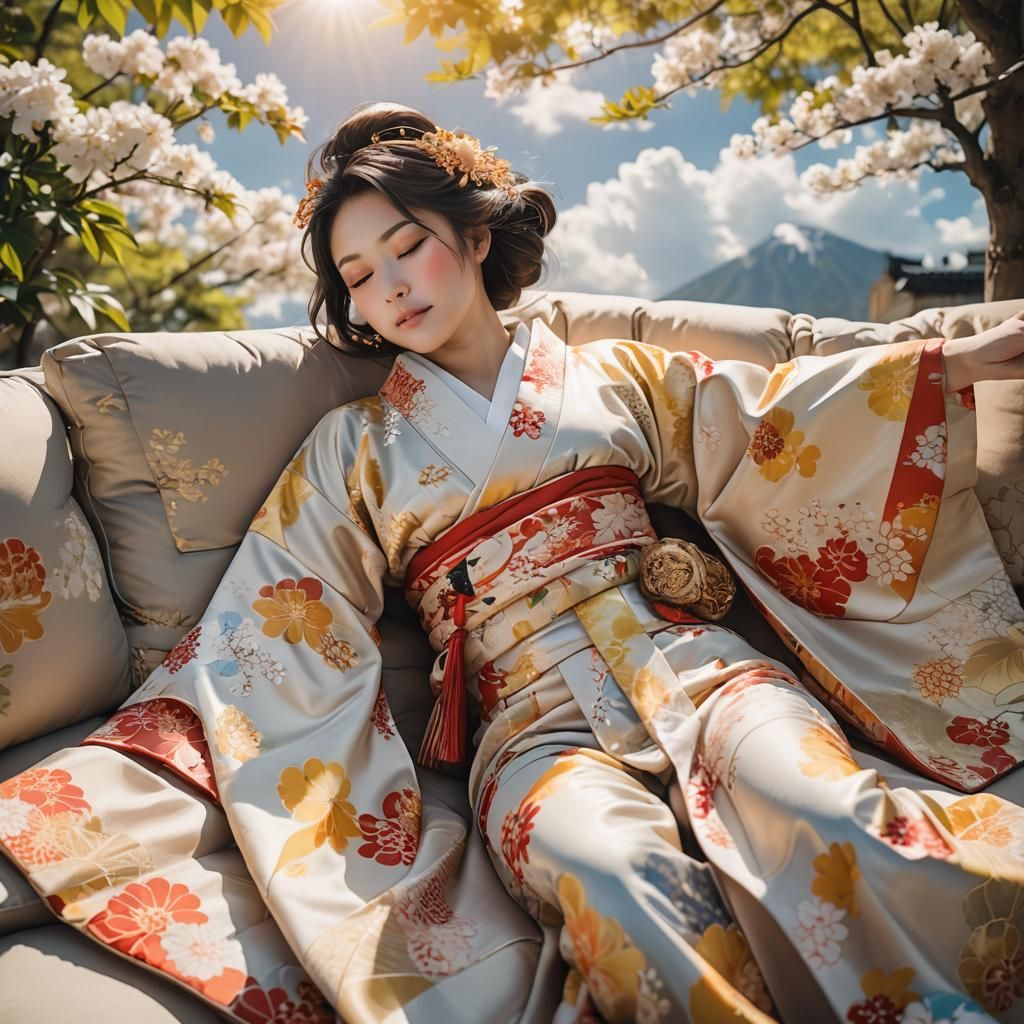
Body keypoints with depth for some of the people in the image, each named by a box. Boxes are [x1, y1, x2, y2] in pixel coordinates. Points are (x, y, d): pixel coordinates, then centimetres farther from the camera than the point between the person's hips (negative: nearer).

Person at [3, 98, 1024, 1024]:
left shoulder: (614, 376, 15)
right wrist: (98, 778, 5)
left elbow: (775, 425, 20)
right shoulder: (354, 449, 12)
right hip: (538, 728, -1)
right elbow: (255, 641, 10)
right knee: (622, 885, -33)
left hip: (692, 669, 2)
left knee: (819, 810, -29)